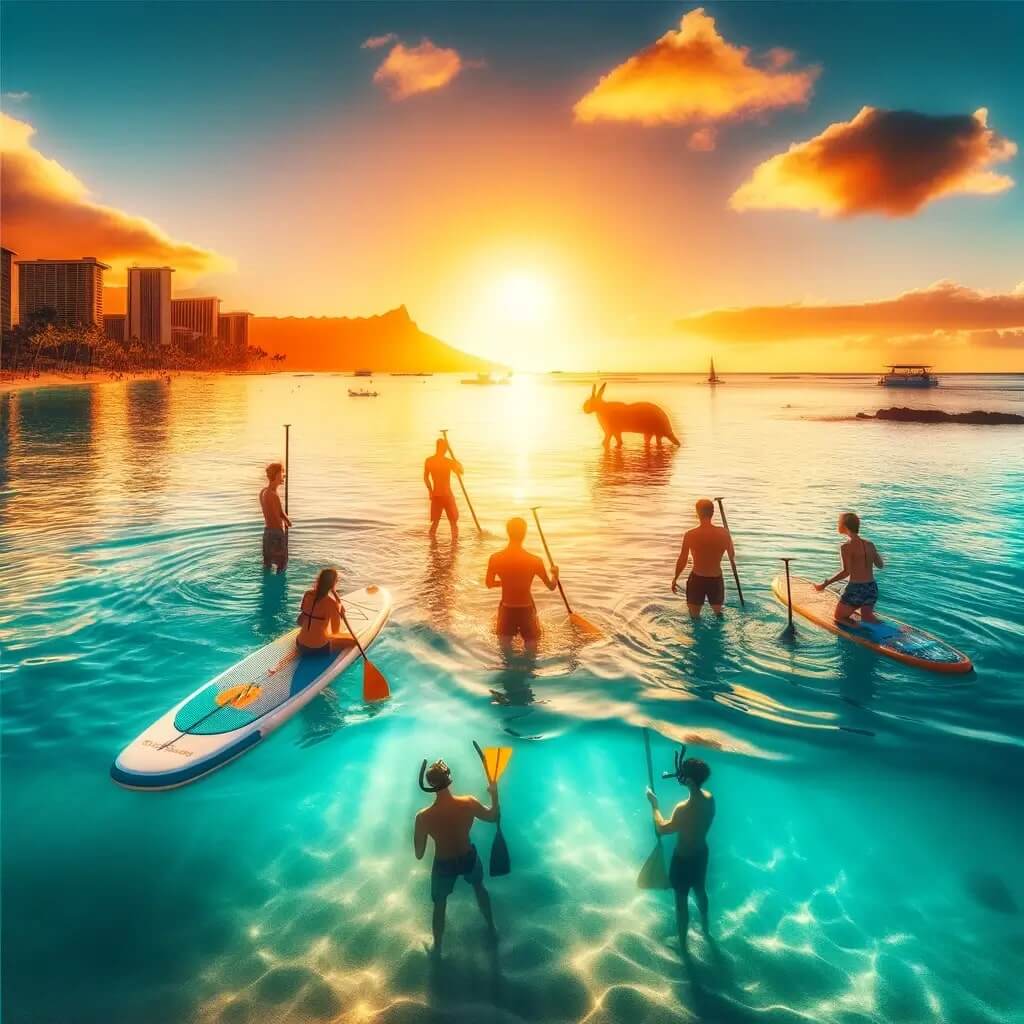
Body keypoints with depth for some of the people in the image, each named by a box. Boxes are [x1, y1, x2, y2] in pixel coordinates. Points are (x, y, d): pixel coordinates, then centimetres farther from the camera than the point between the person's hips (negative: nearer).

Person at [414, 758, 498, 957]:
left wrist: (417, 833, 4)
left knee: (440, 904, 26)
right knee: (479, 887, 34)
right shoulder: (469, 803, -27)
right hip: (468, 858, 1)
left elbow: (419, 855, -15)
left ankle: (437, 949, 45)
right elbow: (493, 816, -5)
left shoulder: (423, 817, -29)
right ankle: (491, 928, 53)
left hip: (444, 864, -1)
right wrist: (494, 793, 9)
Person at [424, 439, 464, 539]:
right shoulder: (449, 462, -14)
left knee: (435, 522, 15)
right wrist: (457, 463, 19)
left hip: (435, 495, 4)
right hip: (447, 495, -4)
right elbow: (460, 472, 2)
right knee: (453, 522, 8)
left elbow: (426, 478, 6)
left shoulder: (428, 461, -2)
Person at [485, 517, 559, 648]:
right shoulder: (535, 561, -18)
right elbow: (551, 586, -6)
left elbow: (489, 584, 3)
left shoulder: (495, 558, -13)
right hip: (526, 609, -2)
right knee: (531, 645, 15)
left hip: (506, 609, 2)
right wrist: (555, 574, 15)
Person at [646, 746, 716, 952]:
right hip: (701, 853, 7)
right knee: (700, 891, 31)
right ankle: (705, 927, 55)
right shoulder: (709, 798, -15)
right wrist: (679, 777, 6)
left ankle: (682, 943, 36)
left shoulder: (683, 809, -38)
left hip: (684, 859, -7)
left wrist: (654, 804, -9)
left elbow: (662, 828, -20)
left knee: (681, 900, 16)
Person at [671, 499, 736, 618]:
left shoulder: (690, 535, -17)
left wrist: (675, 579, 7)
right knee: (718, 611, 26)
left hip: (697, 579, -1)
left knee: (694, 617, 16)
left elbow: (682, 560, -9)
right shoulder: (723, 533, -12)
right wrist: (733, 561, 28)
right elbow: (732, 556, 3)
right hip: (716, 580, 1)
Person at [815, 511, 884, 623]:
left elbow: (846, 571, -23)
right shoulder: (870, 545, 6)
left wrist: (825, 584, -21)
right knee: (867, 616, 24)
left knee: (839, 617, 15)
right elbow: (881, 565, 18)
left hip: (856, 590, -5)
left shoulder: (846, 547, -13)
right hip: (872, 588, 6)